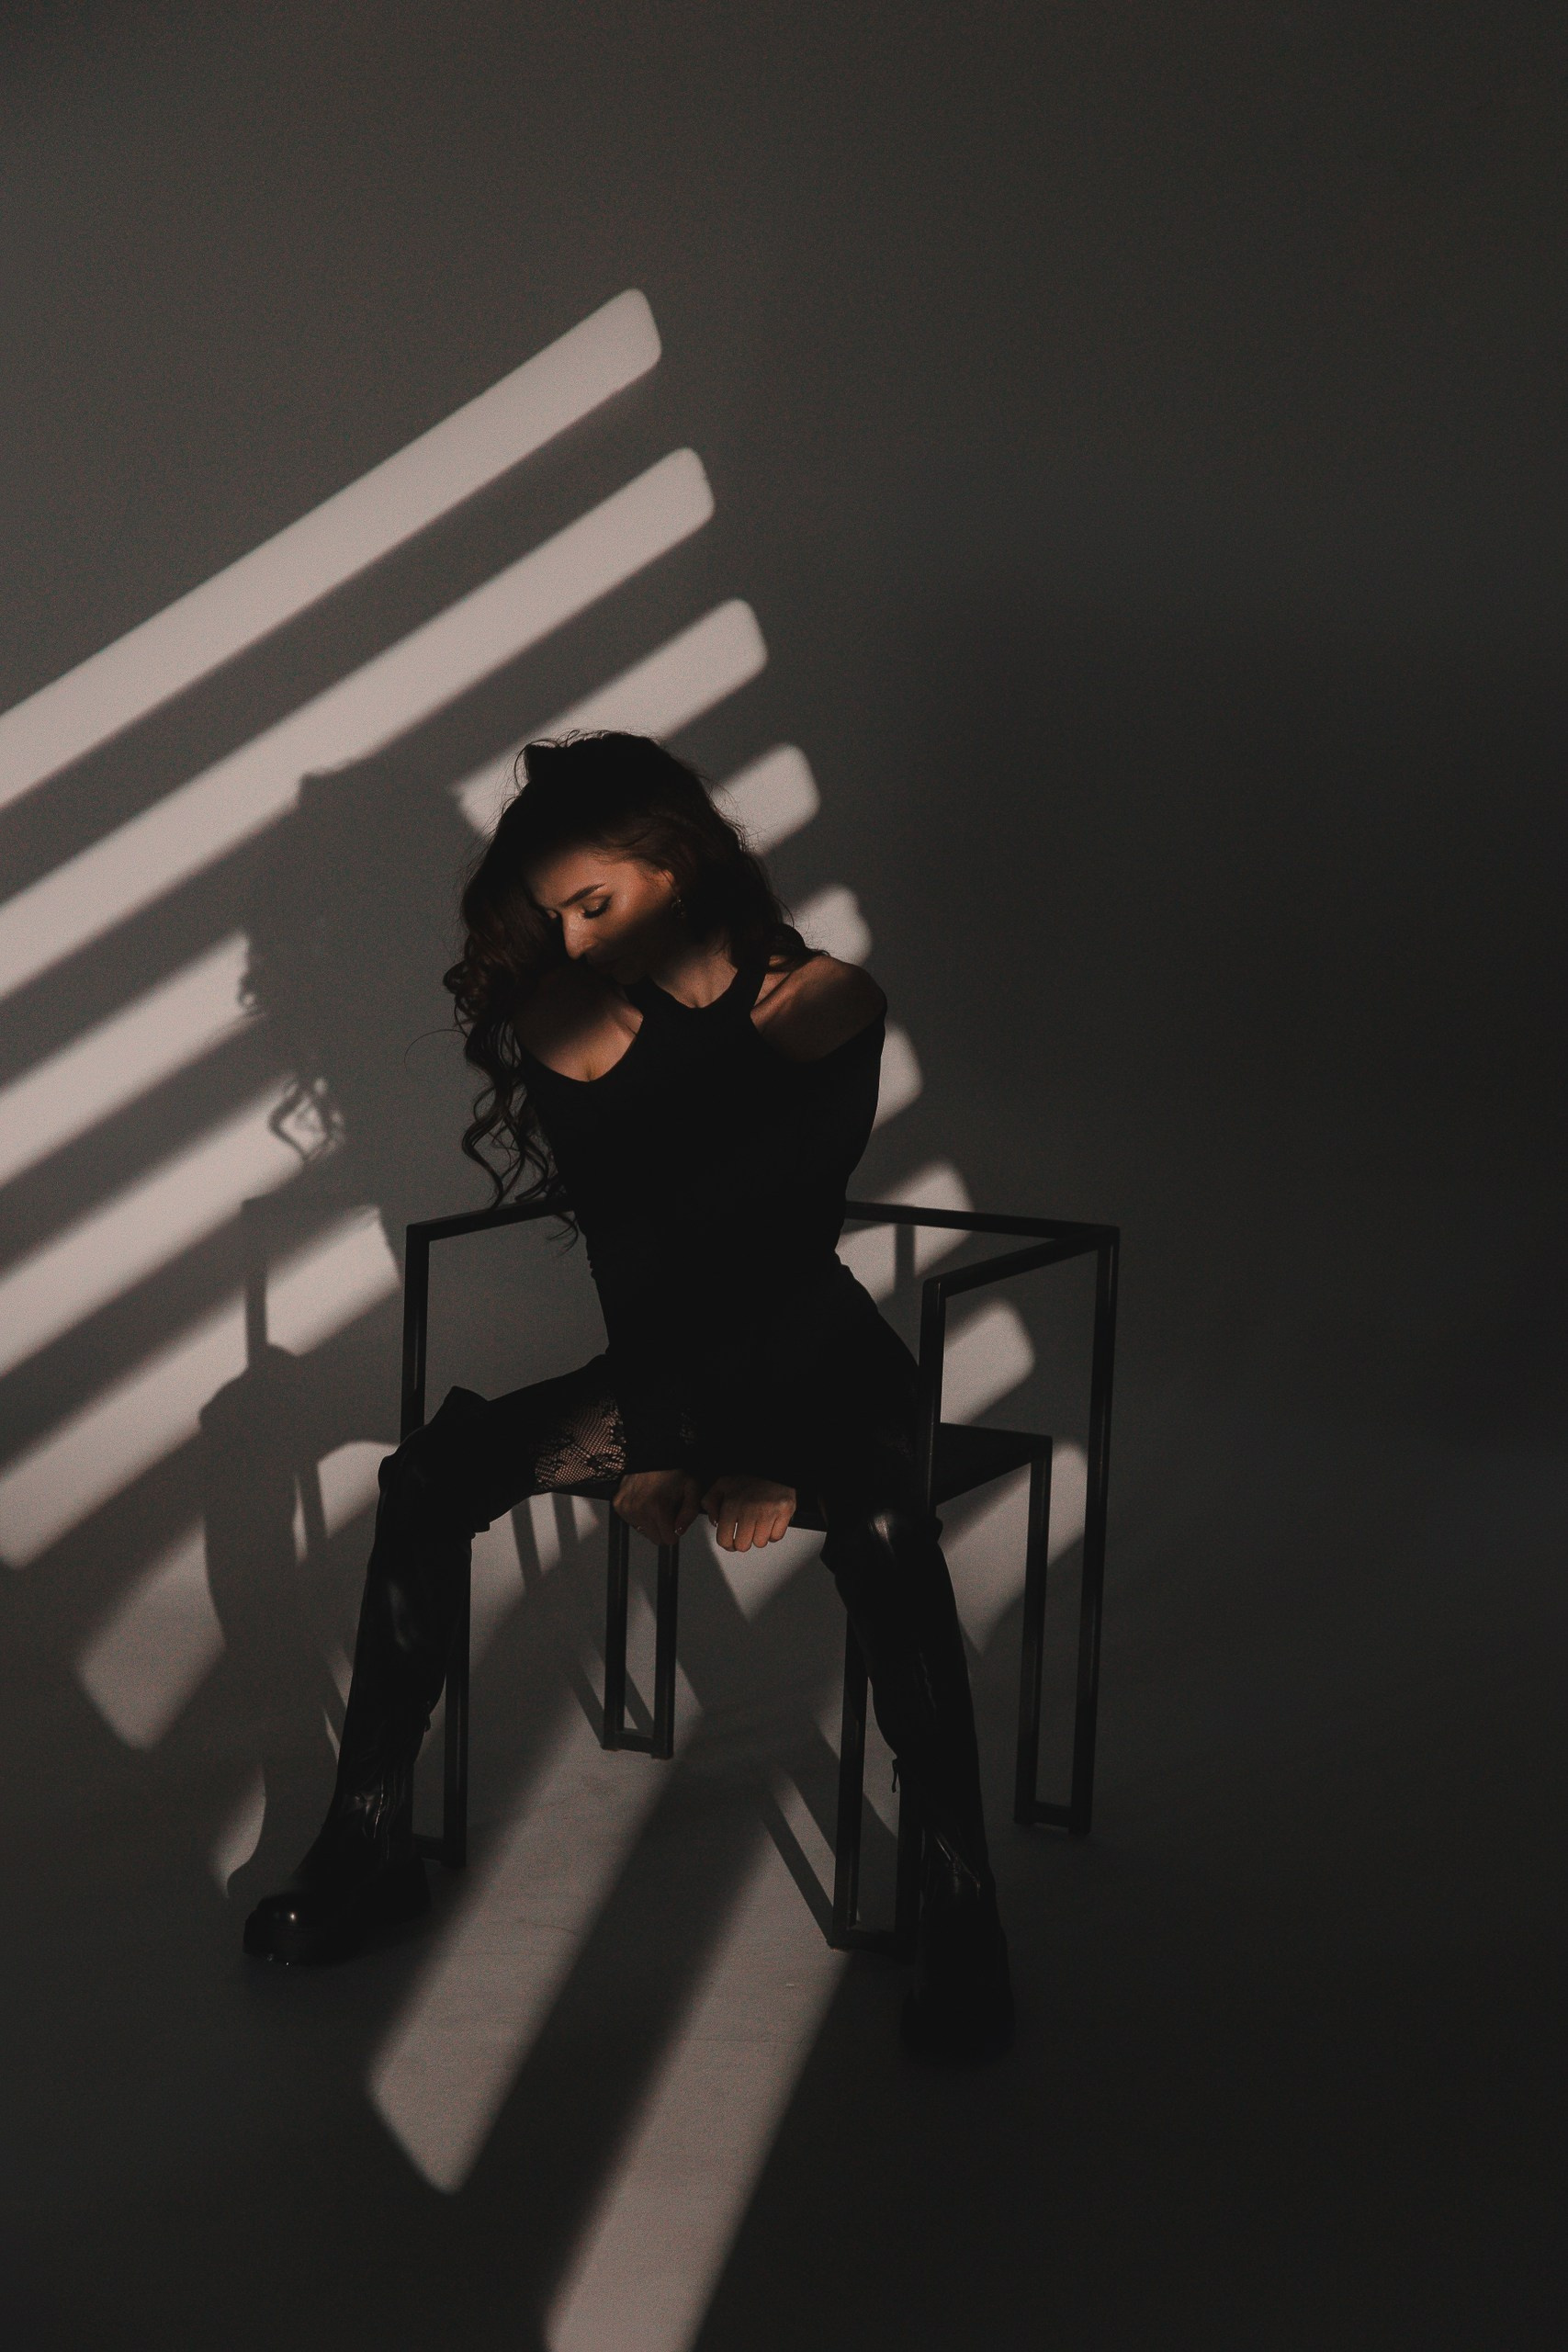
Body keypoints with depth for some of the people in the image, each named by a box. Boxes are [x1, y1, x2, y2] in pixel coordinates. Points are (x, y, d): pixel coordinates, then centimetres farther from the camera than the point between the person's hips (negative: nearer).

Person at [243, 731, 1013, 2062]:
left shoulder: (823, 1003, -10)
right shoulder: (575, 1023, 1)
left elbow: (795, 1250, -16)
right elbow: (622, 1251, -8)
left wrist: (765, 1458, -21)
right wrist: (654, 1444, -18)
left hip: (818, 1361, -4)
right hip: (661, 1366, 4)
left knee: (883, 1525, -36)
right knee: (432, 1475, -16)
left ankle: (961, 1901, -30)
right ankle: (371, 1841, -9)